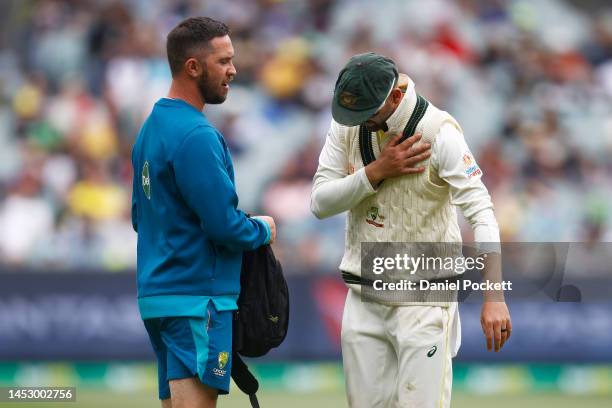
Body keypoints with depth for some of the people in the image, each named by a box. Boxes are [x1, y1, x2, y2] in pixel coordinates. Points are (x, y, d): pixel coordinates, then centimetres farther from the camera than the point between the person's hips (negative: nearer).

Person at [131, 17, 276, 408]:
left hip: (157, 292, 10)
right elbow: (224, 224, -20)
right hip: (197, 300, -10)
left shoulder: (152, 127, 13)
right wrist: (263, 230, 0)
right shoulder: (195, 135, -16)